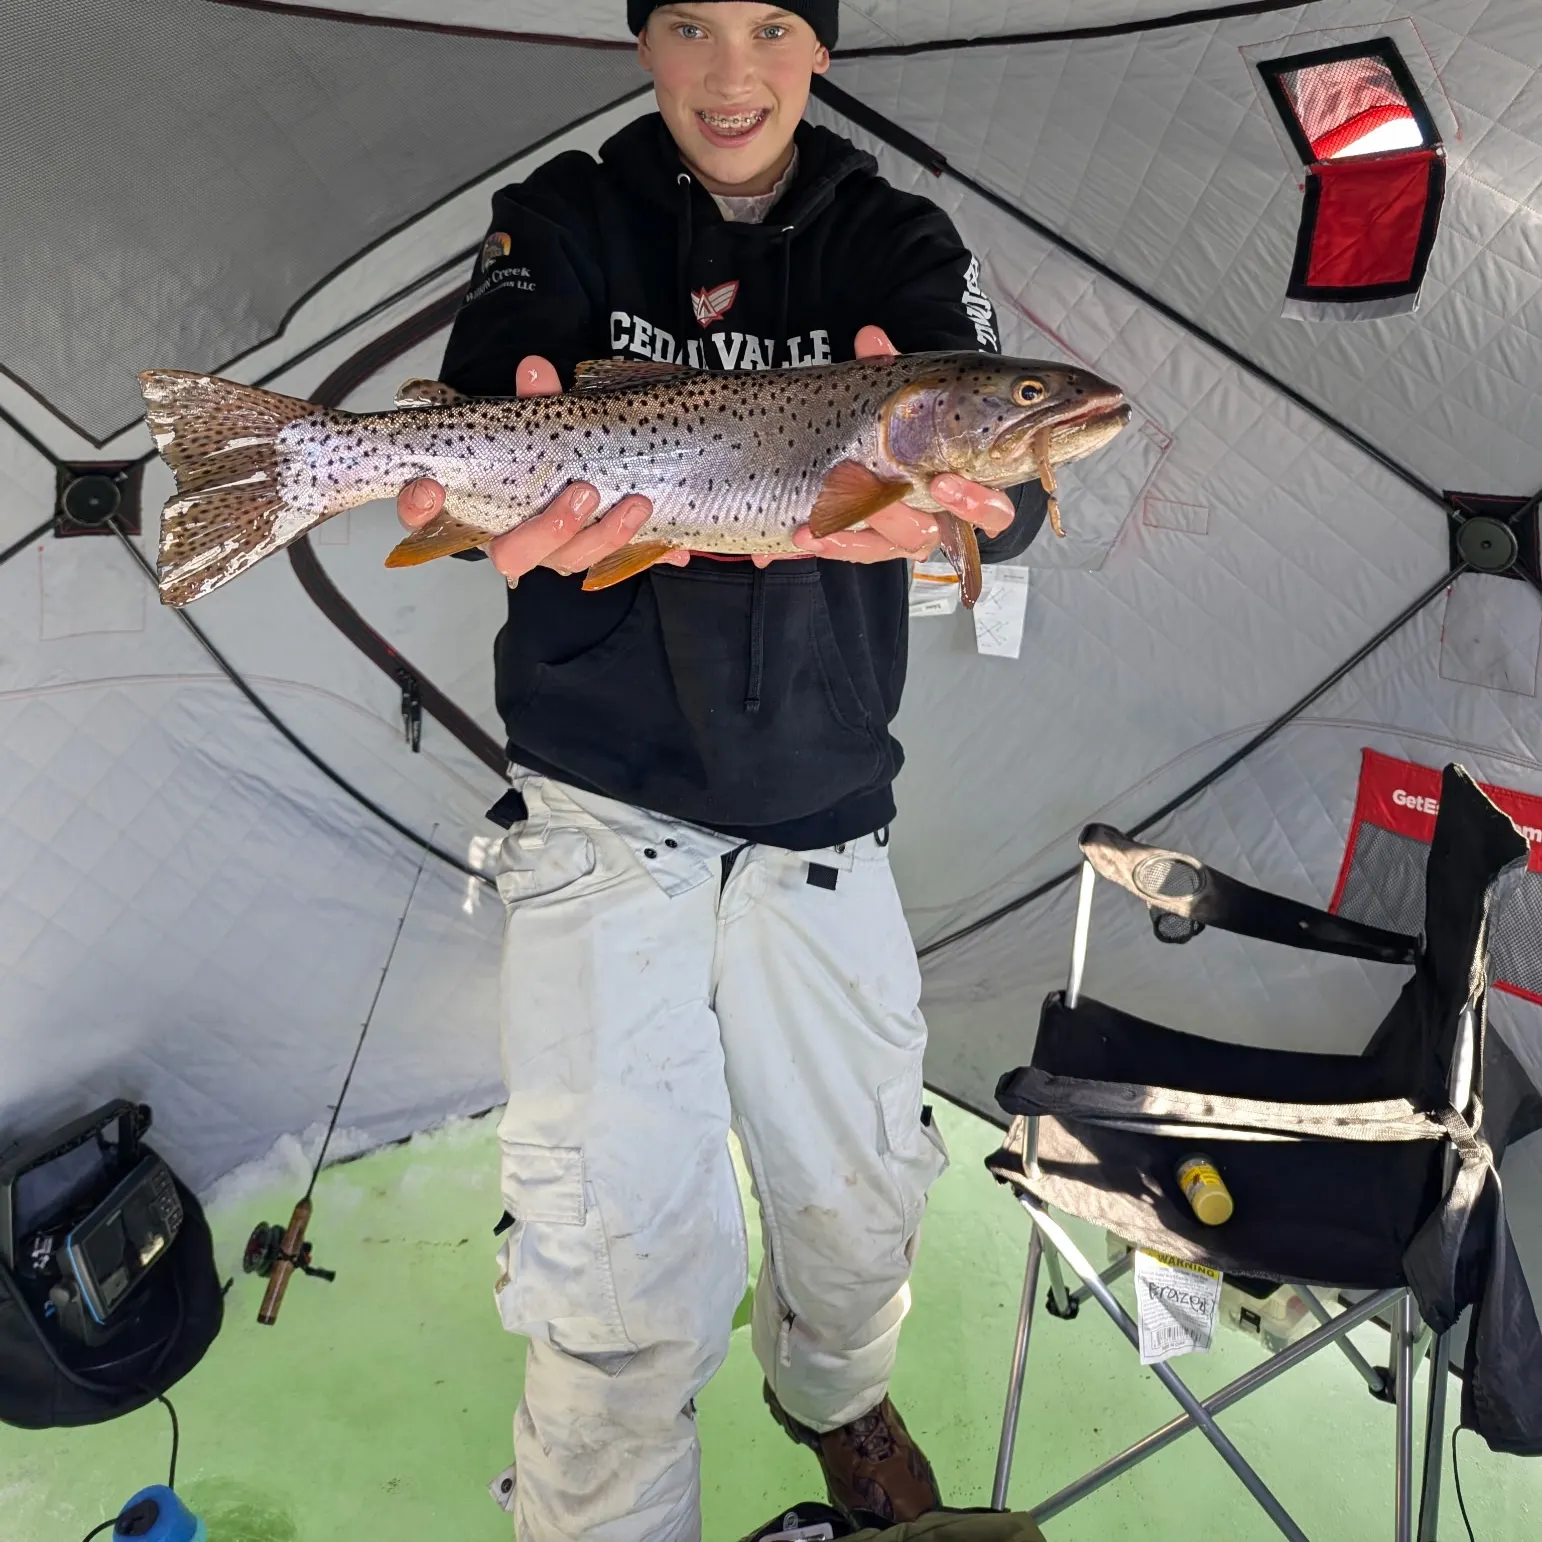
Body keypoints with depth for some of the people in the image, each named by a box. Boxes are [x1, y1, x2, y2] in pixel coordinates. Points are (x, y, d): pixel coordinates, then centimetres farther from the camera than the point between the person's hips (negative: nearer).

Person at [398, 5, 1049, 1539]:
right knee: (619, 1260, -3)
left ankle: (834, 1393, 49)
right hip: (602, 807, -1)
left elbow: (1003, 479, -11)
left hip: (820, 815, 2)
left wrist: (943, 495, -36)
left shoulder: (894, 241, 7)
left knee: (861, 1198, 15)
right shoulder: (565, 222, 5)